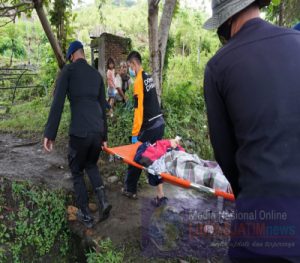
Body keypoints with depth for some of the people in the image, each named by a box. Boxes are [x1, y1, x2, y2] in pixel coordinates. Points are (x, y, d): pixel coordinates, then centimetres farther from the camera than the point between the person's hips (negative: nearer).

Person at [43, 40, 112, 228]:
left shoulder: (69, 70, 3)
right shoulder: (97, 74, 17)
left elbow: (57, 103, -7)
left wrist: (50, 134, -6)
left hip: (79, 132, -4)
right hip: (98, 131, 5)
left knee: (77, 172, 16)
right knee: (91, 165, 28)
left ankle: (86, 215, 22)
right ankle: (103, 200, 11)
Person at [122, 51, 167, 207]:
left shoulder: (139, 81, -14)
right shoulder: (148, 77, 12)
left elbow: (139, 109, -18)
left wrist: (134, 134, -14)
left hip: (149, 127, -8)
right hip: (159, 123, 8)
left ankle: (130, 189, 25)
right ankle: (160, 195, 14)